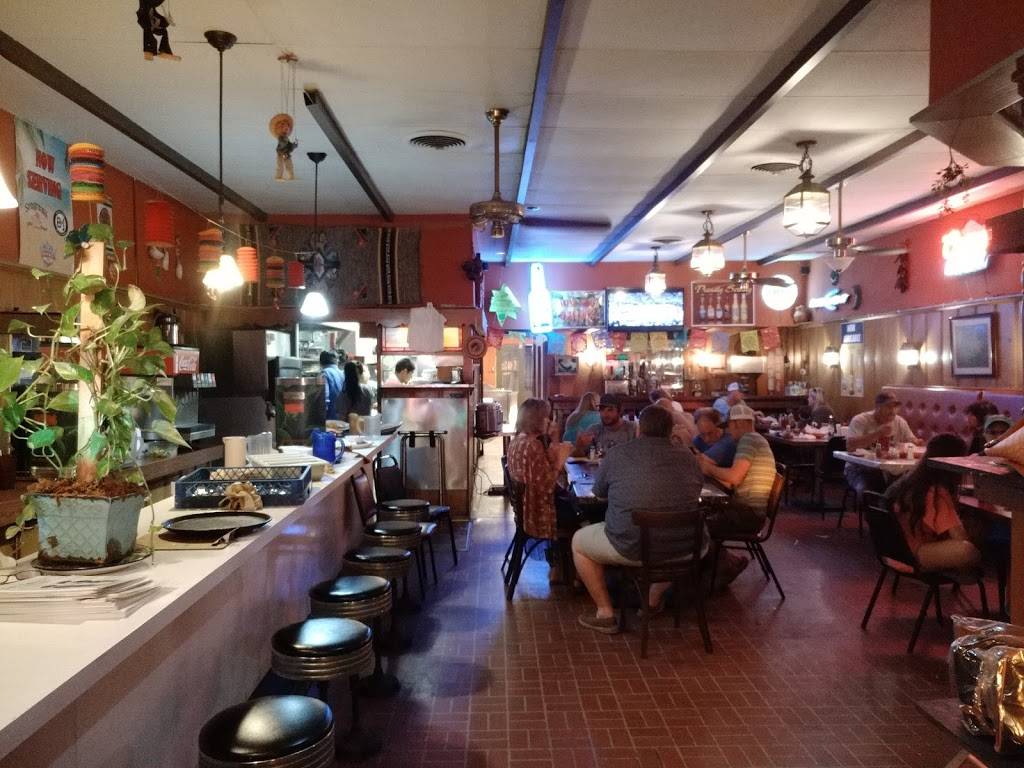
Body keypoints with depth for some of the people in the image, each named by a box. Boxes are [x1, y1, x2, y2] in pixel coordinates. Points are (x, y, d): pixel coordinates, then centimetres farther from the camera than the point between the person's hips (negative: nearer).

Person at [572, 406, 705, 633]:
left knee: (579, 541, 23)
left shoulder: (618, 454, -1)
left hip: (631, 548, -3)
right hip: (684, 550, 3)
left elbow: (598, 491, 15)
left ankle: (605, 613, 19)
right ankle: (653, 601, 41)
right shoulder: (687, 456, 6)